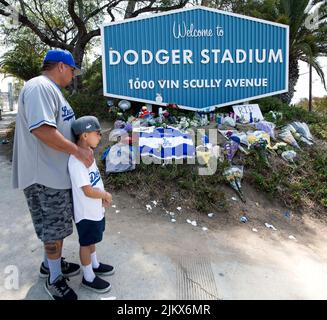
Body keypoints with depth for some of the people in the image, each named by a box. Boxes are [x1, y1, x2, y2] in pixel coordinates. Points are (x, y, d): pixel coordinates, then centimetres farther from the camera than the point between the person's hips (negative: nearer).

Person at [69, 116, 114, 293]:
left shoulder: (87, 153, 1)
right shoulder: (76, 160, -30)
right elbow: (88, 191, -30)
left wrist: (102, 196, -1)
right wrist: (106, 195, -14)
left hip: (95, 208, 9)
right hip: (86, 212, -9)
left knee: (92, 239, 26)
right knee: (86, 243, 10)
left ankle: (95, 265, 47)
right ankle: (89, 278, 29)